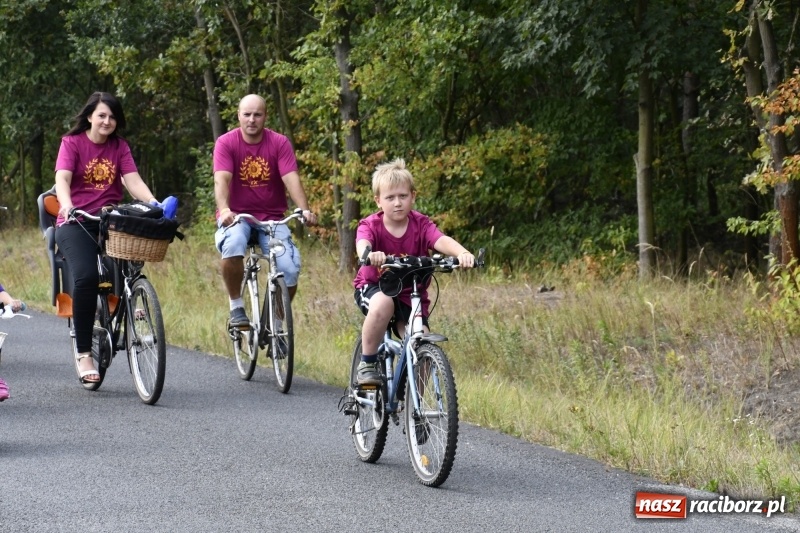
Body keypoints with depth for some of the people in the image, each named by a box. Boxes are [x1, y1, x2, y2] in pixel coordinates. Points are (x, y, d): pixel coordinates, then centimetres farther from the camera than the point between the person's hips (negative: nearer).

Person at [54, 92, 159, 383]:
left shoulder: (119, 147, 11)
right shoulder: (72, 142, 1)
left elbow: (133, 181, -2)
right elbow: (62, 178, -14)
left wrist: (155, 204, -22)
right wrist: (66, 205, -35)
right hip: (76, 224, -4)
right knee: (86, 276, -28)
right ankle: (83, 353, -24)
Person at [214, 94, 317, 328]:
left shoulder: (279, 143, -3)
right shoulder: (225, 143, -6)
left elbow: (291, 178, -14)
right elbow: (221, 179, -19)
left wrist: (305, 210, -31)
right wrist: (224, 209, -39)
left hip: (271, 218, 2)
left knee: (290, 269, -19)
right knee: (232, 245, -36)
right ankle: (236, 307, -16)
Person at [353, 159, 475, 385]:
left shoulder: (420, 225, -11)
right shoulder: (370, 226, -15)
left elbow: (441, 240, -31)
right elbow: (362, 243, -38)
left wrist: (462, 253, -54)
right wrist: (369, 254, -64)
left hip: (410, 293, 2)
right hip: (374, 287, -2)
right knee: (382, 303, -37)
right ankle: (367, 364, -19)